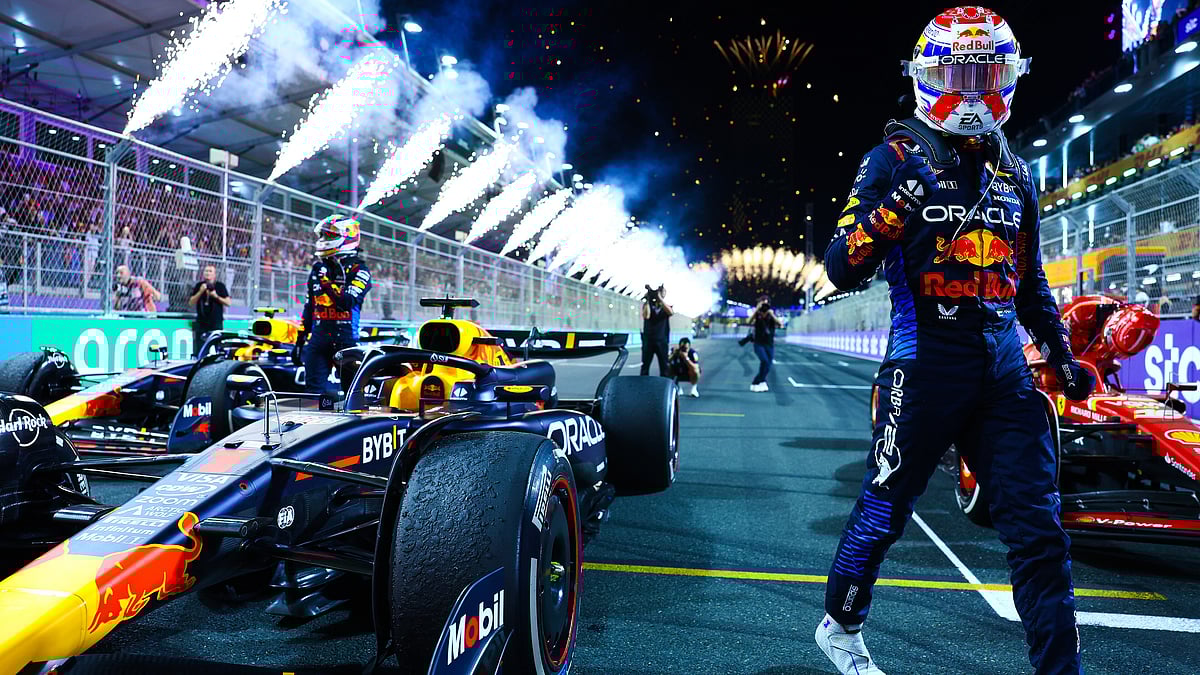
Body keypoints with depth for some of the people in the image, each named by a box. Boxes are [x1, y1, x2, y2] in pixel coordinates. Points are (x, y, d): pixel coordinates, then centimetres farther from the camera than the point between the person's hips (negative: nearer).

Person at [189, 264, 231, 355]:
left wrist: (216, 296, -12)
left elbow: (228, 303, 1)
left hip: (216, 322, -2)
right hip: (201, 322, 2)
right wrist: (200, 292, -8)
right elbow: (191, 302, 5)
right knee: (199, 348, 0)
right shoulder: (199, 285, 9)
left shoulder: (220, 286, 4)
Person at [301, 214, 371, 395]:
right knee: (314, 386, 0)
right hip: (318, 336, 5)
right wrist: (303, 334, 19)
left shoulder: (358, 268, -2)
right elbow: (309, 306, 21)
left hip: (345, 336, -5)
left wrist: (328, 285, -24)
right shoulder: (318, 268, 16)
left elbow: (348, 302, -16)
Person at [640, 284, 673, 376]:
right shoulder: (647, 304, 9)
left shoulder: (667, 306, 9)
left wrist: (660, 298, -17)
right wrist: (647, 300, -10)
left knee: (664, 367, -1)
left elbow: (671, 312, -16)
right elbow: (646, 316, -11)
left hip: (662, 341, 0)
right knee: (645, 366, 0)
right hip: (648, 340, 0)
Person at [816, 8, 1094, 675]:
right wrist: (894, 209, -25)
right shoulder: (898, 158, -2)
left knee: (1041, 531, 3)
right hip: (927, 361, -5)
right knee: (884, 509, 7)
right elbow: (843, 270, -9)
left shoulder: (1015, 172, 17)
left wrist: (1061, 354, 21)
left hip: (1005, 363, 6)